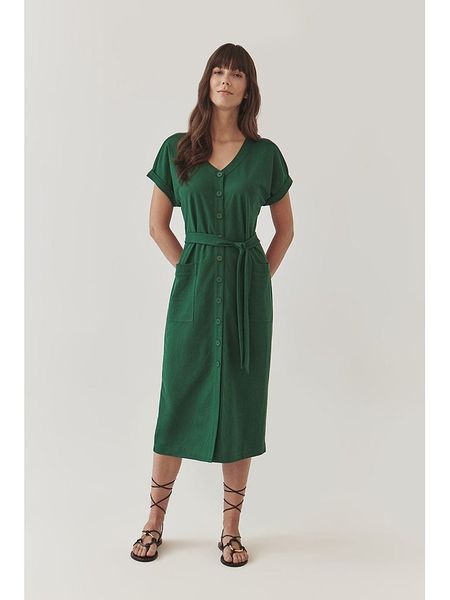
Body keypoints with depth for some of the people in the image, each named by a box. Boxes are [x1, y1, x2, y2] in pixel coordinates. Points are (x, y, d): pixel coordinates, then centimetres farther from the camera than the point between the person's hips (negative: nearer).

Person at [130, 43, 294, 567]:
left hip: (247, 287, 0)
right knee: (178, 397, 5)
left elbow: (285, 229, 11)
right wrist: (192, 270, 3)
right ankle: (155, 520, 22)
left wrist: (258, 280, 4)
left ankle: (231, 528, 20)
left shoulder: (265, 154, 4)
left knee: (241, 400, 5)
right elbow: (157, 224, 8)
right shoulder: (177, 149, 4)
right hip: (193, 285, 0)